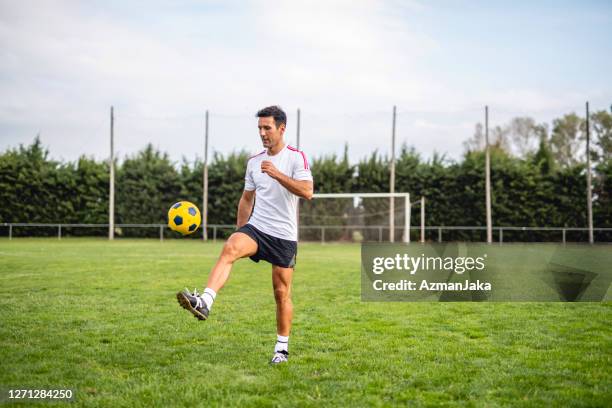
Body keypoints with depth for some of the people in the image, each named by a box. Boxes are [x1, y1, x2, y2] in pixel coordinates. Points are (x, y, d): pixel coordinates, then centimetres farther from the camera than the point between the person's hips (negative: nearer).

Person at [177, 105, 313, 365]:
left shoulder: (296, 157, -5)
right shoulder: (254, 162, 11)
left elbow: (307, 192, -20)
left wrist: (277, 174, -28)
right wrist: (240, 232, 17)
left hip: (284, 236, -3)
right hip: (255, 227, 3)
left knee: (282, 293, 3)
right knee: (229, 248, -29)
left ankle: (282, 348, 18)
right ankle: (204, 302, -45)